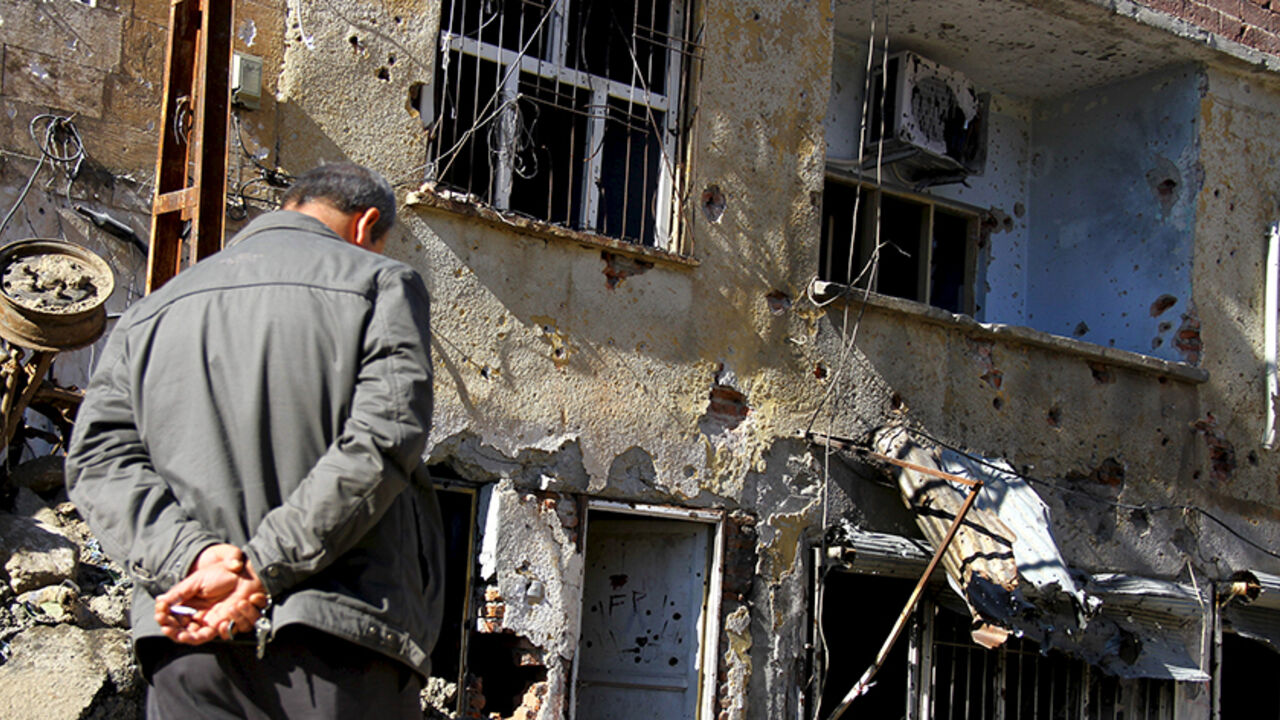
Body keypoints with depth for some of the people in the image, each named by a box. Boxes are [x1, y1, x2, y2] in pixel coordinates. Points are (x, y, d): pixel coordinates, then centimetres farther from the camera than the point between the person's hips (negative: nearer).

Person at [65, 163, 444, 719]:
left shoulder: (154, 310, 19)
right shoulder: (381, 285, 5)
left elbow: (99, 456, 6)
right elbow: (384, 436, -10)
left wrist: (188, 558, -8)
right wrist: (262, 572, -13)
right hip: (339, 644, -4)